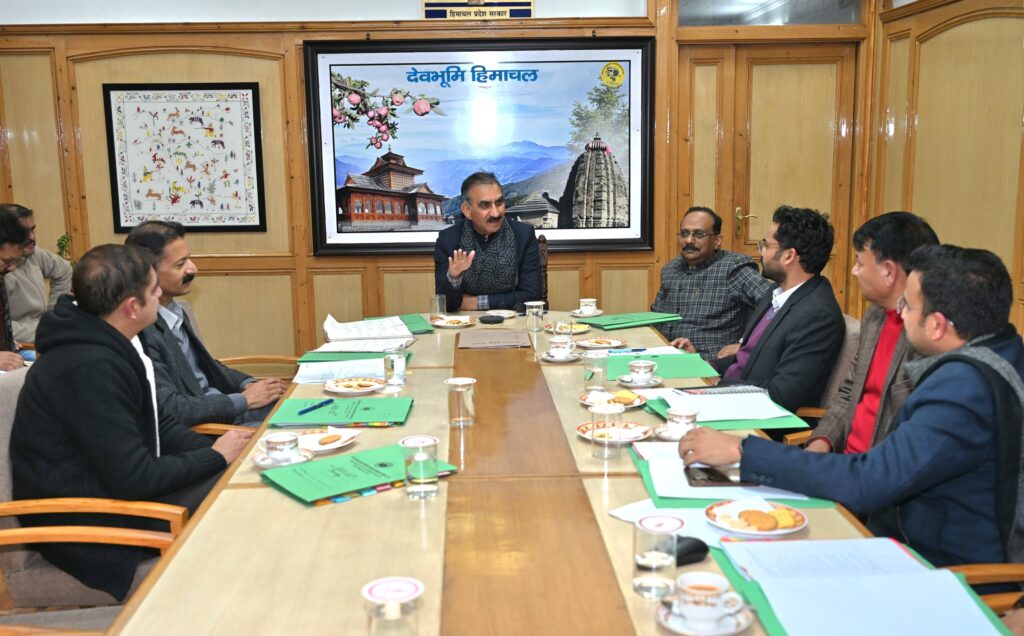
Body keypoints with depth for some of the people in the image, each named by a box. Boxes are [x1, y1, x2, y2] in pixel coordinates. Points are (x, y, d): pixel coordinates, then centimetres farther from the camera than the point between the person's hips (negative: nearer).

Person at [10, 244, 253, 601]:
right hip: (85, 520, -9)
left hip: (108, 478, 10)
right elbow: (133, 478, -27)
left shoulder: (108, 344, 3)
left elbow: (156, 423, 13)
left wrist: (217, 449, -2)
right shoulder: (90, 368, -28)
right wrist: (216, 456, -13)